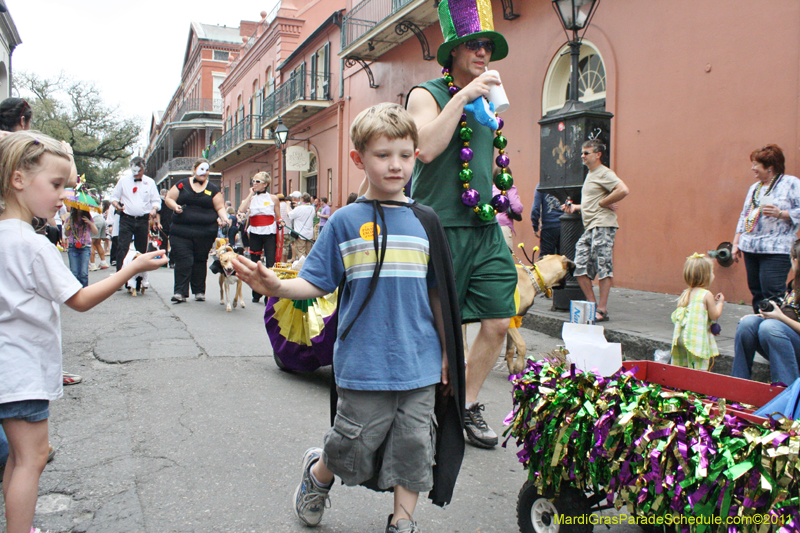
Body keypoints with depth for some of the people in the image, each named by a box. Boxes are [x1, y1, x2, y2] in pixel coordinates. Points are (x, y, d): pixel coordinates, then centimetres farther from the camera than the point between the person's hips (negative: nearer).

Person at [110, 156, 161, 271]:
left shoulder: (150, 182, 8)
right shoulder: (123, 180, 7)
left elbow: (156, 200, 8)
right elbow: (114, 196, 12)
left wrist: (154, 209, -14)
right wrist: (117, 205, -11)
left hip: (143, 220, 1)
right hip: (126, 219, -1)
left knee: (142, 250, 7)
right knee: (122, 248, -12)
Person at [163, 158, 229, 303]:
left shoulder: (213, 189, 10)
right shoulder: (182, 184, 8)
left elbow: (220, 207, 8)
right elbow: (169, 198, 10)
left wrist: (224, 218, -11)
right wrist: (175, 206, -10)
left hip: (205, 233, 1)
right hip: (181, 231, -1)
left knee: (200, 261, 7)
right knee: (183, 261, -8)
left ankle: (199, 291, 17)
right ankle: (180, 292, -6)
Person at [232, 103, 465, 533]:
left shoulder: (424, 220, 5)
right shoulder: (346, 222, -3)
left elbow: (437, 293, 10)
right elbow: (318, 283, -2)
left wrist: (446, 353, 12)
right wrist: (277, 287, -22)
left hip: (420, 365, 3)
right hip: (364, 365, -2)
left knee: (414, 448, 9)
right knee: (351, 448, 8)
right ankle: (316, 474, 40)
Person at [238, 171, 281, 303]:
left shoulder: (273, 198, 6)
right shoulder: (251, 198, 9)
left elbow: (278, 218, 12)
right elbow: (241, 209, -11)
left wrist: (280, 222, -9)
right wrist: (251, 194, -5)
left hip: (270, 234, -2)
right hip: (255, 234, 2)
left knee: (270, 264, -8)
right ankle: (256, 294, 18)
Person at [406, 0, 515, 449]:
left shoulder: (487, 101, 19)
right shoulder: (427, 94, -2)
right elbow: (428, 148, -21)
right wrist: (463, 96, -18)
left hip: (486, 229, 7)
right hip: (441, 227, -6)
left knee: (498, 320, 2)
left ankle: (468, 404, 20)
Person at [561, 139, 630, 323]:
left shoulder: (604, 173, -6)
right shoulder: (590, 174, 23)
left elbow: (623, 190, -21)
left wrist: (602, 203, -13)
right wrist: (574, 207, 19)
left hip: (603, 226, -10)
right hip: (589, 228, 10)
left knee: (603, 268, -6)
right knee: (580, 267, 4)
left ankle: (602, 310, -2)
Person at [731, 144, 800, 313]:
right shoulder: (754, 188, 20)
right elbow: (744, 216, 23)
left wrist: (779, 213, -22)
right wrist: (736, 243, 19)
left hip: (776, 250, -7)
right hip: (750, 248, 7)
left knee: (772, 294, -13)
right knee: (756, 293, 9)